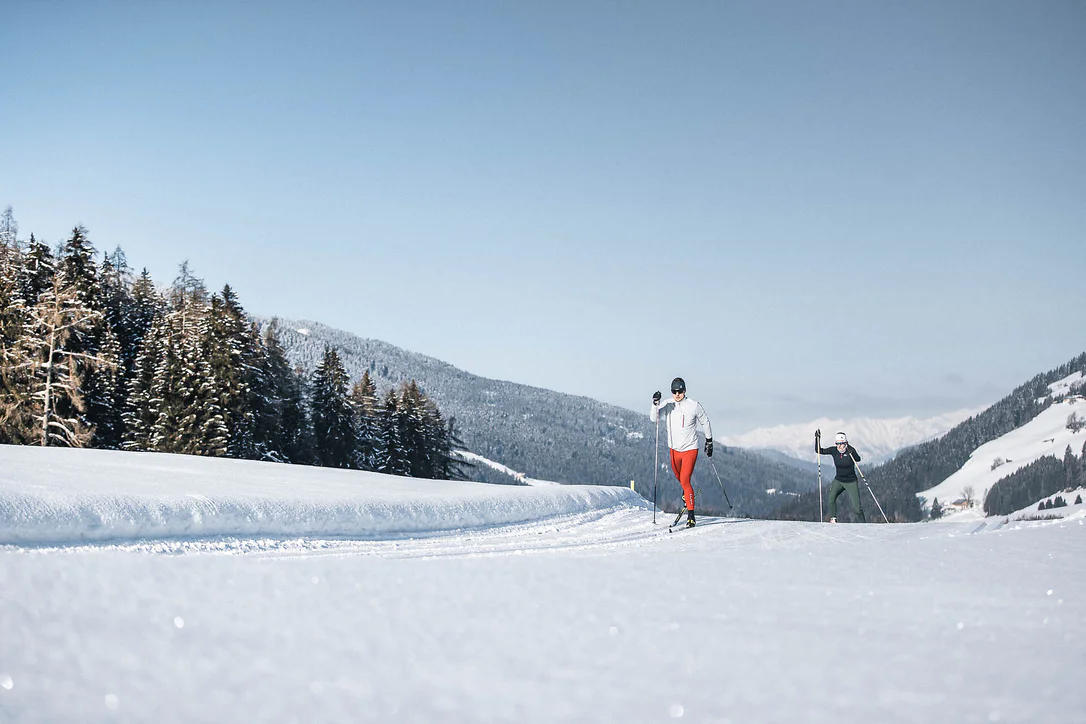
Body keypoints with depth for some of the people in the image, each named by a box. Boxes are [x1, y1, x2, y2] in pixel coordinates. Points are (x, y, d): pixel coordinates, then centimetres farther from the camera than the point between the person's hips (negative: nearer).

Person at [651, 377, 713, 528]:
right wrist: (655, 404, -34)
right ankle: (687, 493, 56)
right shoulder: (667, 405, -6)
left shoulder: (694, 406, -10)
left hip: (690, 449, -4)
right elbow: (653, 418, -17)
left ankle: (691, 515, -11)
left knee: (685, 480, -15)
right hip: (674, 449, 4)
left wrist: (709, 441, 12)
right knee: (679, 477, 23)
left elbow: (705, 422, 5)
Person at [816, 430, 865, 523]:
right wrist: (817, 438, -19)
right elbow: (819, 451, -6)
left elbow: (858, 459, -32)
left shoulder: (850, 450, -15)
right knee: (831, 497, -24)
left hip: (851, 482, -3)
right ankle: (833, 519, -15)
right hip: (838, 480, 3)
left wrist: (851, 452, -50)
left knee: (857, 507, -4)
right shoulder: (834, 450, -6)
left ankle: (864, 523, 16)